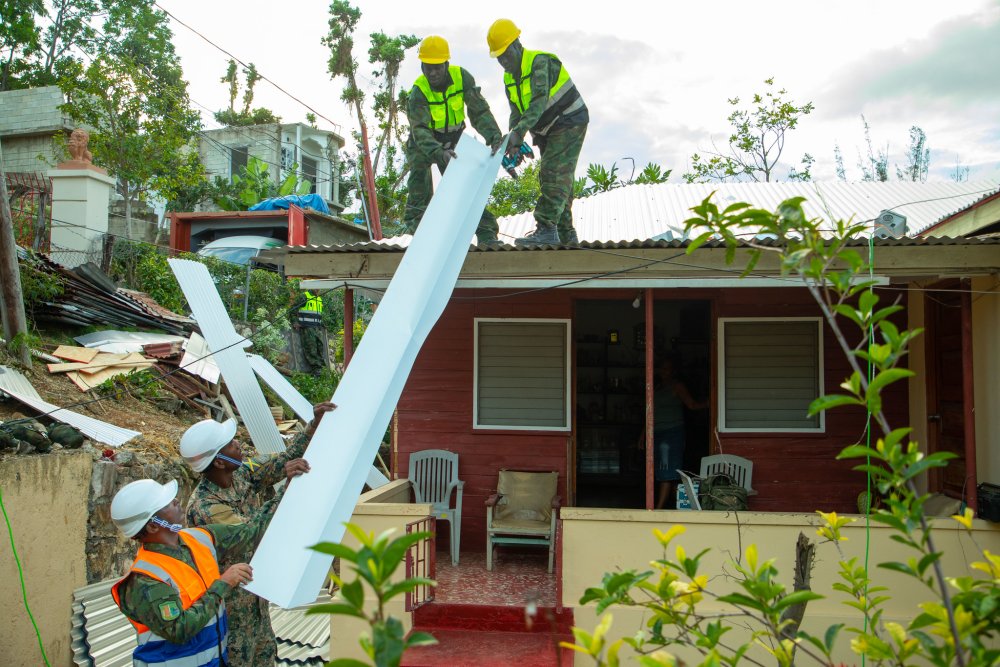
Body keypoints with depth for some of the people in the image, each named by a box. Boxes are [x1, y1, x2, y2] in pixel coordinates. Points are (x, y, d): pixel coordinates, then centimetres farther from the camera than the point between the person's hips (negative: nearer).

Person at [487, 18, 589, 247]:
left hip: (569, 123, -9)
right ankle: (566, 236, 12)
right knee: (558, 180, 8)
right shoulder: (509, 78, 7)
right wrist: (515, 143, -15)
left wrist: (518, 132, -43)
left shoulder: (539, 62, -20)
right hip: (546, 130, 9)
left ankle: (546, 229, -25)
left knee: (553, 175, -20)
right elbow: (517, 113, 3)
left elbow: (539, 102, -33)